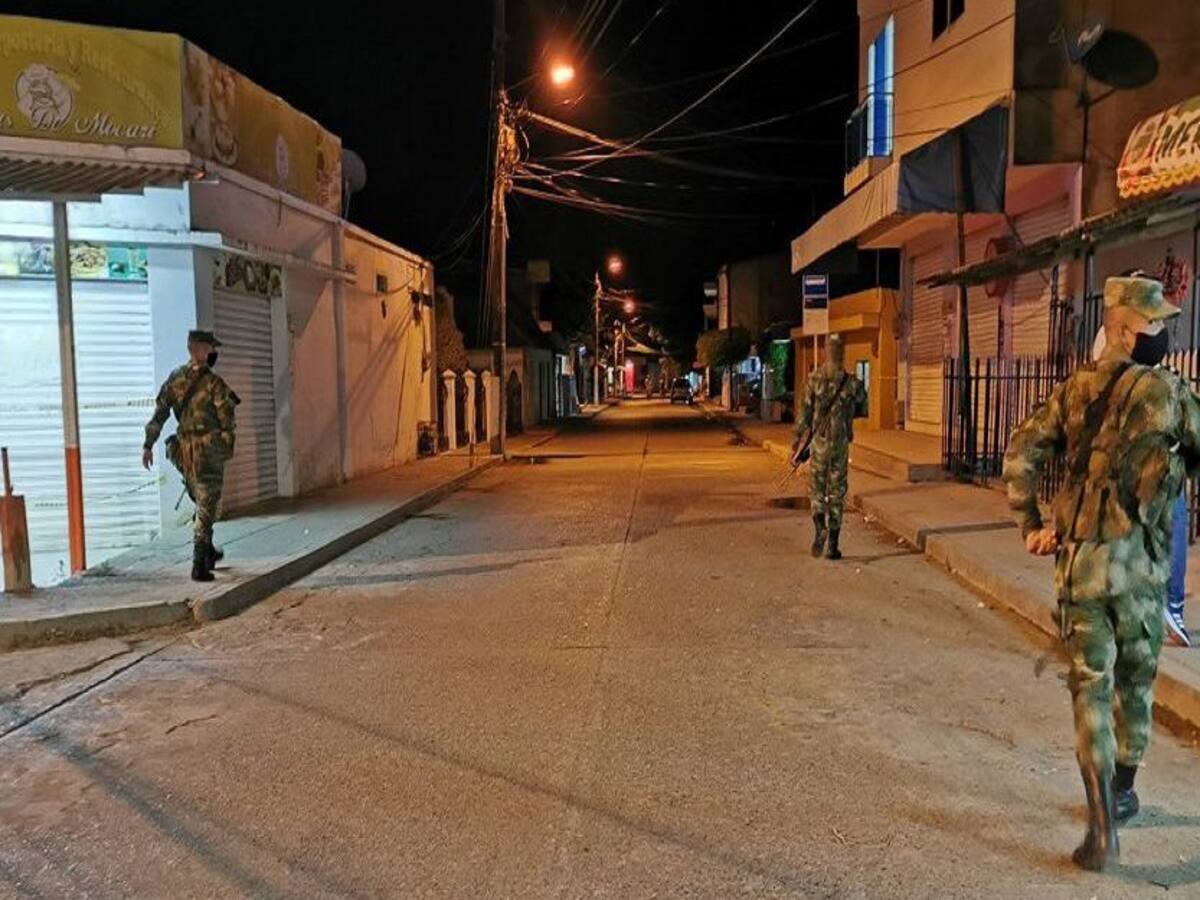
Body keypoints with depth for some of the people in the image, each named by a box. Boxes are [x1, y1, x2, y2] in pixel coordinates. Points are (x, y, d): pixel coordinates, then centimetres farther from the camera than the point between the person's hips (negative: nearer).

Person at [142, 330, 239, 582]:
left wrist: (148, 445, 9)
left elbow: (159, 413, 5)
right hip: (209, 451, -6)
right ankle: (199, 566, -4)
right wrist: (228, 446, 4)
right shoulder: (214, 383, -13)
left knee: (201, 504, 23)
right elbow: (227, 420, -12)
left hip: (183, 450, 6)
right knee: (206, 509, -1)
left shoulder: (174, 378, 5)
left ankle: (208, 553, 36)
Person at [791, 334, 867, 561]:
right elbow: (863, 410, 8)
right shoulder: (852, 383, -4)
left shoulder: (814, 381, -4)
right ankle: (832, 545, 7)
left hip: (818, 442, 0)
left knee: (817, 489, 12)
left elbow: (804, 413, -3)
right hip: (841, 443, 0)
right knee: (837, 492, 7)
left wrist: (797, 442, 4)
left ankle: (820, 527, -15)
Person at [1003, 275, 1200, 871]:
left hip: (1080, 559, 1)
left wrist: (1030, 526, 4)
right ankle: (1121, 794, 38)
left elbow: (1020, 456, -2)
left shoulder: (1074, 390, 3)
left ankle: (1103, 828, -4)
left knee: (1092, 688, 4)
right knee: (1136, 683, 20)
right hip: (1141, 564, 0)